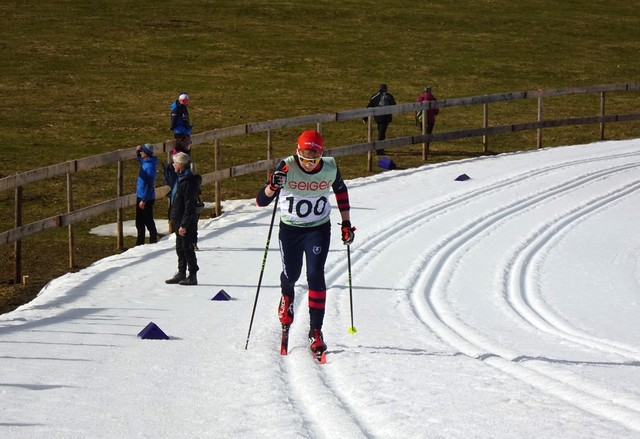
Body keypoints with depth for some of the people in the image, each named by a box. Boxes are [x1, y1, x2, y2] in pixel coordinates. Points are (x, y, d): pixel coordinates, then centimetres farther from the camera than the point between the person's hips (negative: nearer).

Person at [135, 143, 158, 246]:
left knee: (148, 222, 2)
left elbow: (149, 185, -24)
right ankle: (140, 242, 26)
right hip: (140, 196, 10)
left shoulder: (150, 166, -24)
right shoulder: (144, 161, 4)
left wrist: (144, 200, -23)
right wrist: (138, 150, 6)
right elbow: (139, 158, 29)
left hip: (147, 198, -10)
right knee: (139, 222, 16)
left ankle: (153, 240, 13)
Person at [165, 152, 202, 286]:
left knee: (187, 248, -1)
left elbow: (189, 206, -22)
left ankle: (193, 276, 7)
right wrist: (173, 219, 20)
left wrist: (184, 224, -22)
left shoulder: (188, 182, -21)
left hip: (186, 221, -10)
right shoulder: (181, 179, 10)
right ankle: (181, 274, 25)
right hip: (178, 220, 10)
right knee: (180, 248, 16)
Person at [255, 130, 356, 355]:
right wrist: (273, 186, -44)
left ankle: (315, 330, -9)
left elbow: (340, 190, 9)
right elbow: (261, 201, -22)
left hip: (319, 229, 0)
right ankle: (287, 296, 53)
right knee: (291, 273, 15)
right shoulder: (287, 167, -20)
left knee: (315, 274, -14)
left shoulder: (330, 168, -14)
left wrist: (346, 223, 9)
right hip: (290, 229, 0)